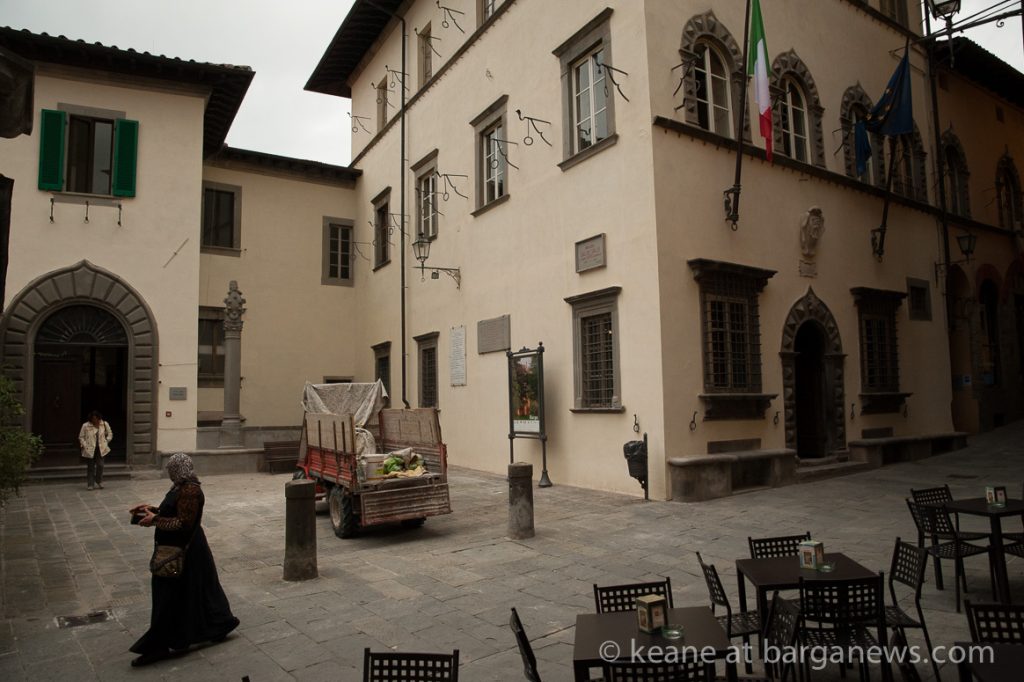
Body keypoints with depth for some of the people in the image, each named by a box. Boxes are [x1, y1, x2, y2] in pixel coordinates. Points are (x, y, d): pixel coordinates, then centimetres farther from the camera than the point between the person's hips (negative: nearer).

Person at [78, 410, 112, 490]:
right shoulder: (86, 426, -5)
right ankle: (91, 484, 13)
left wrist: (106, 442, 4)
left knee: (100, 465, -7)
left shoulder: (104, 424, 2)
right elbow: (81, 437, 2)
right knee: (90, 467, 4)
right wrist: (85, 446, -8)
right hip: (90, 450, -1)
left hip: (101, 449, 1)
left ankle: (99, 482, 12)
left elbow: (110, 434, 15)